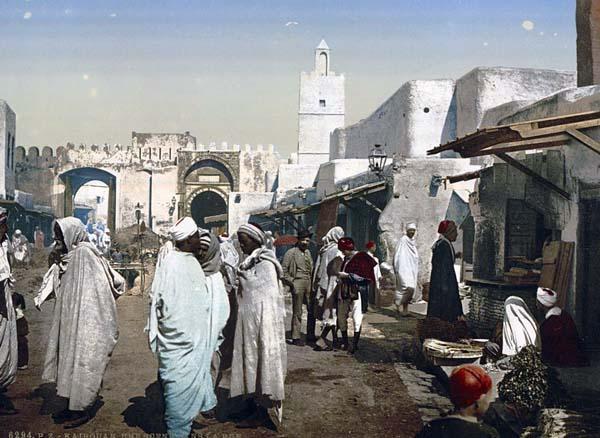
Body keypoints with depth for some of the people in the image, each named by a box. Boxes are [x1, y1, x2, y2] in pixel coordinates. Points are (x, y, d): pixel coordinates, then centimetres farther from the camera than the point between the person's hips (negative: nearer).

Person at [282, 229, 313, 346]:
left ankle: (310, 334, 23)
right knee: (297, 312, -1)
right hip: (298, 283, -7)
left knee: (312, 309, 9)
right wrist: (291, 282, -11)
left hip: (308, 283, 7)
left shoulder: (308, 252, 17)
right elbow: (283, 270, -7)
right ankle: (296, 337, 7)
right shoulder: (291, 253, -5)